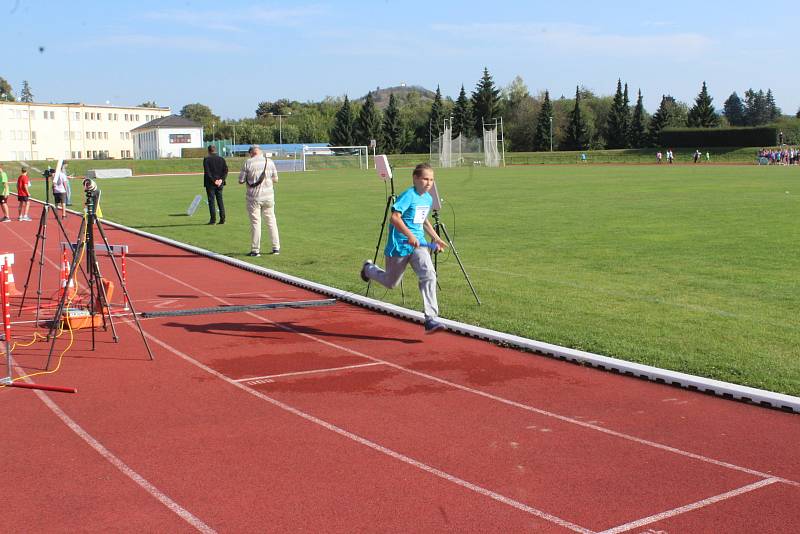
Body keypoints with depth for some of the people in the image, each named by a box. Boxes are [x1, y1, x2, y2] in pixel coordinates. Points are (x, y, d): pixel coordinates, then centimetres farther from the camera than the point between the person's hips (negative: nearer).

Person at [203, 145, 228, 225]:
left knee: (211, 201, 0)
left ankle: (213, 219, -3)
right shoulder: (222, 159, 7)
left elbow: (207, 172, -14)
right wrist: (221, 179, -7)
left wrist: (213, 180, -12)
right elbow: (226, 170, 0)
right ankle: (222, 219, 6)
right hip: (220, 183, 4)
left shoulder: (206, 159, -5)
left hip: (210, 184, -4)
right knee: (220, 201, 9)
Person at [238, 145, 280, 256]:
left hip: (254, 198, -3)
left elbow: (241, 180, -4)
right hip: (268, 196, 3)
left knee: (255, 222, 2)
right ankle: (276, 248, 13)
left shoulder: (247, 162, -7)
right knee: (271, 221, 12)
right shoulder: (270, 162, 2)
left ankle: (255, 250, 4)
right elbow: (275, 180, 5)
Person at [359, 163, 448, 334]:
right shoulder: (408, 196, -16)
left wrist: (436, 238, 21)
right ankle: (369, 268, 48)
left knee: (429, 275, -19)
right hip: (399, 245, -5)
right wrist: (410, 235, -35)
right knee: (391, 283, 14)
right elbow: (395, 217, -27)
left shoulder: (428, 199, 9)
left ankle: (430, 320, -19)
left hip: (419, 244, 6)